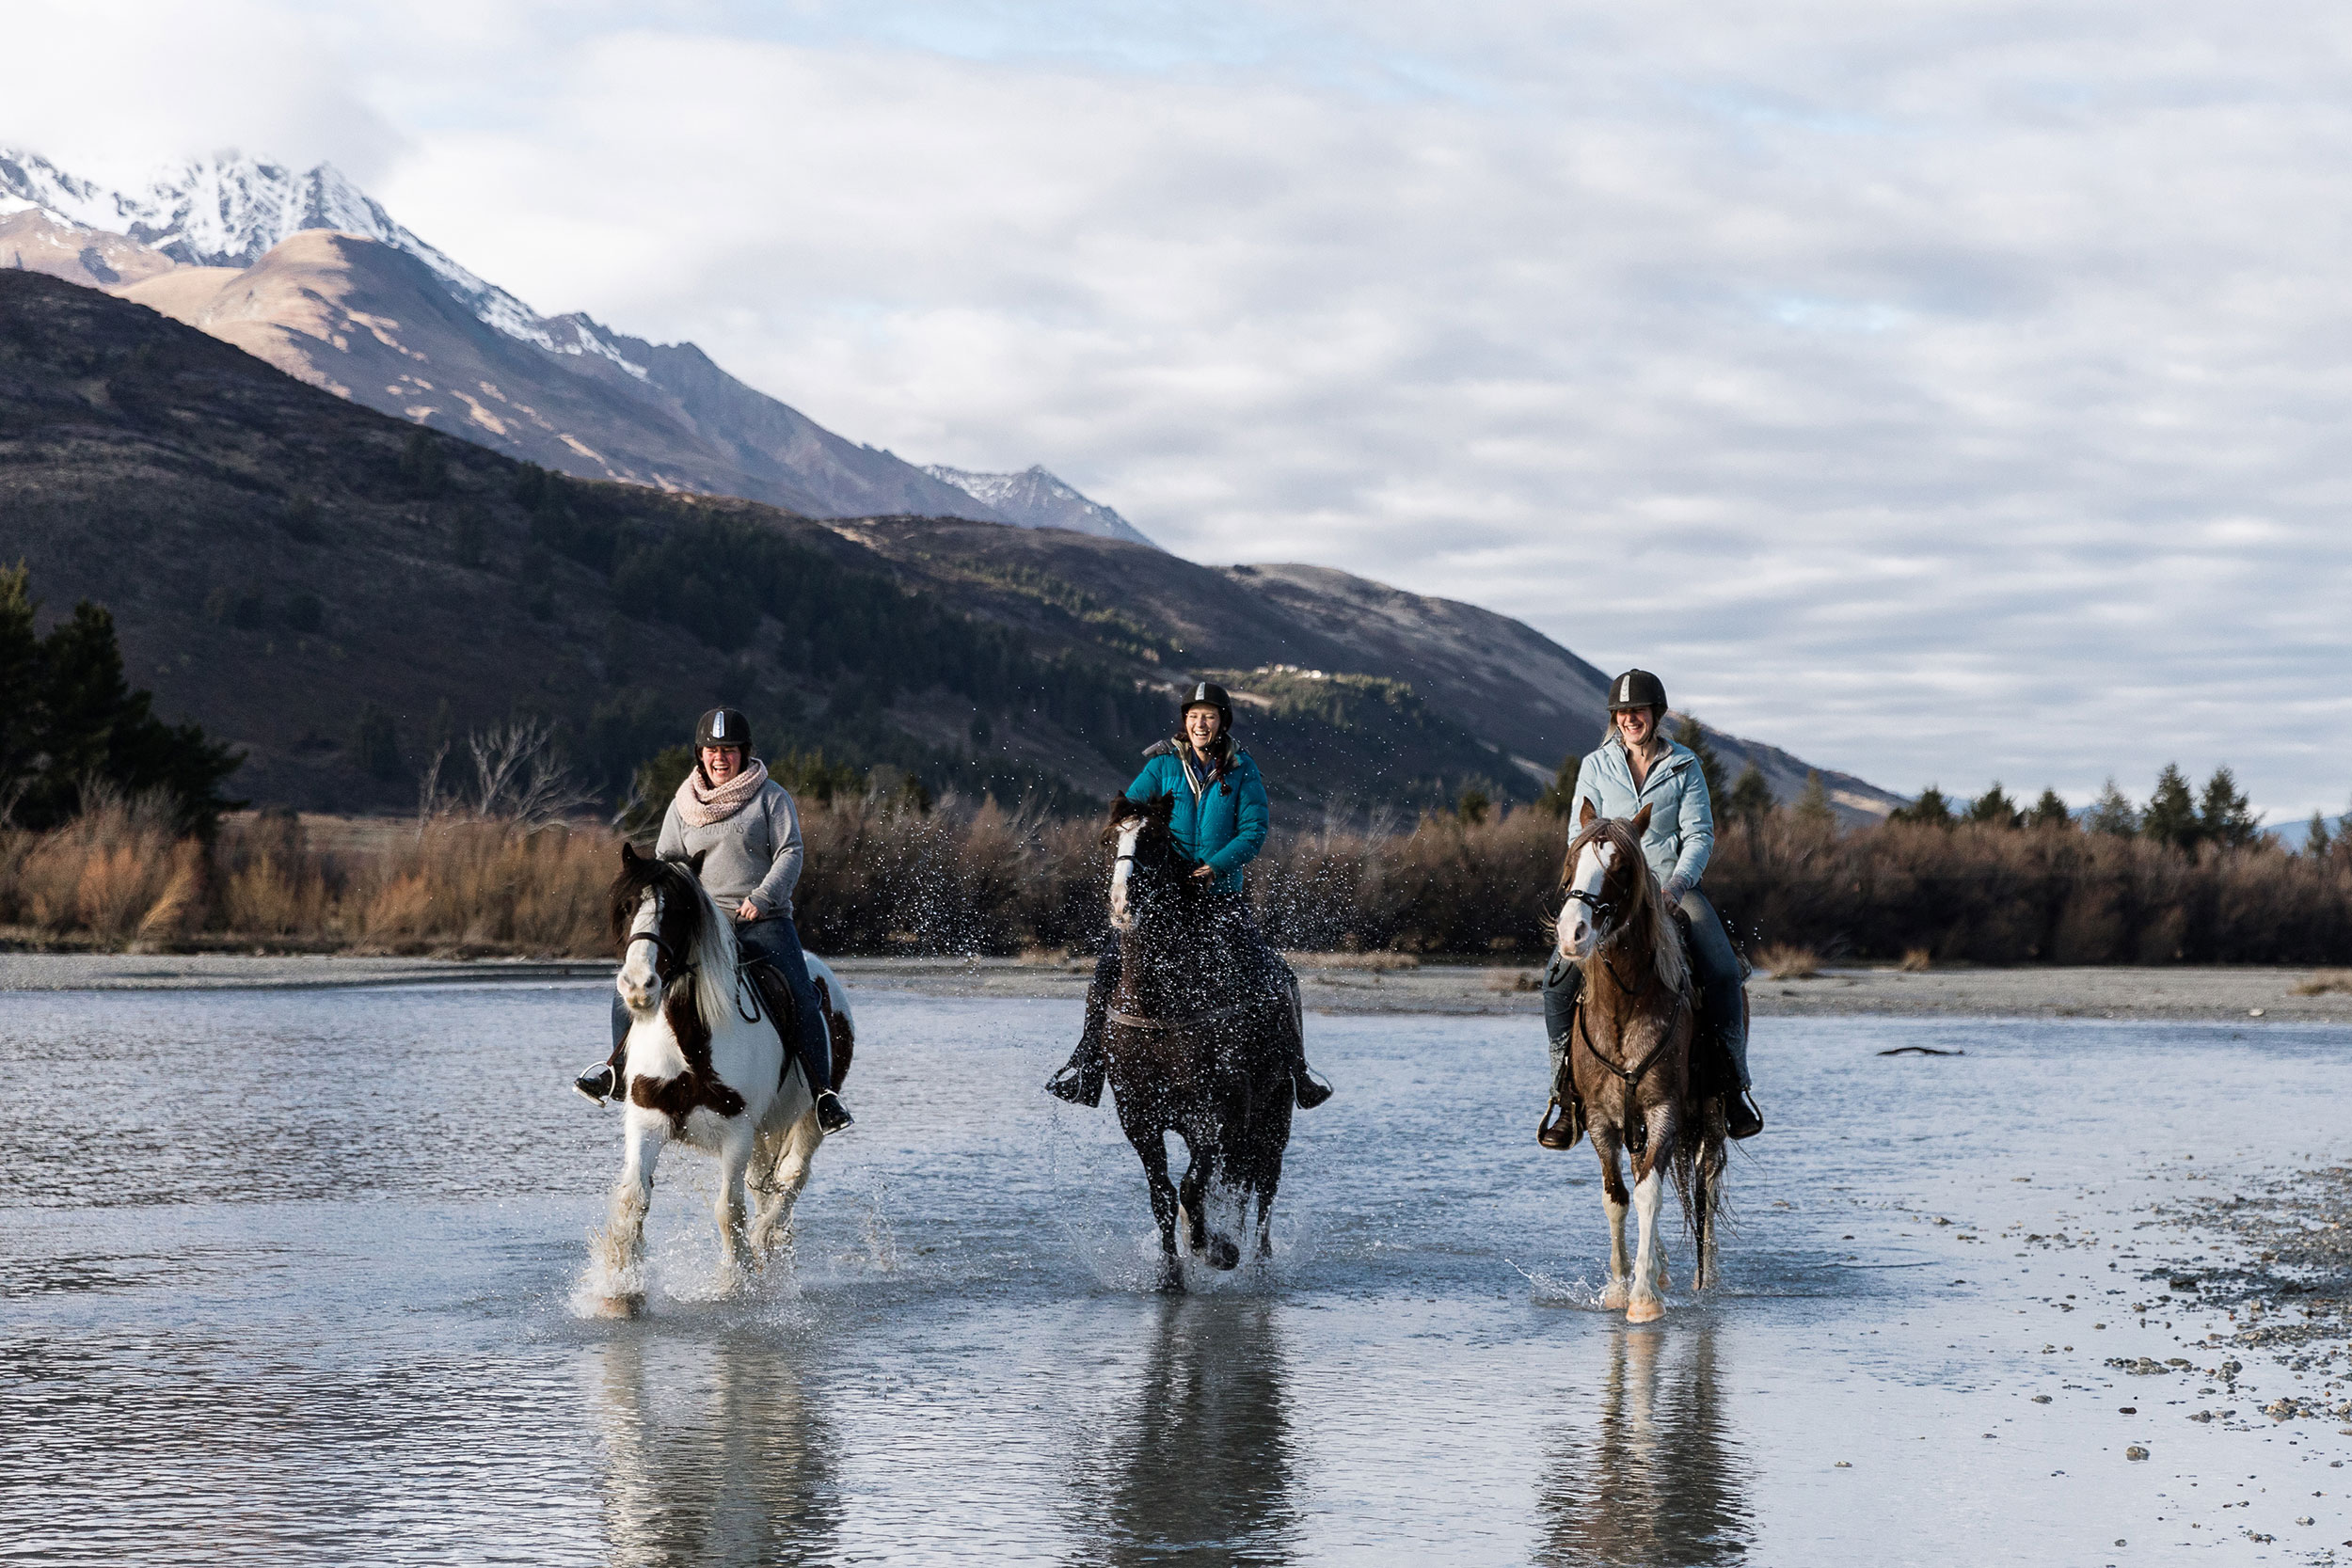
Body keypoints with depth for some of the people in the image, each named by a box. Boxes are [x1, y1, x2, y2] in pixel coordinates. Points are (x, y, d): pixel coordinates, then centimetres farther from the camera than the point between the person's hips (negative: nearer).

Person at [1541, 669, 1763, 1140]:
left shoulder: (1685, 766, 4)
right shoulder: (1596, 767, 6)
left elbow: (1700, 835, -1)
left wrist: (1677, 884, -18)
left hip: (1673, 885, -1)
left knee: (1722, 972, -24)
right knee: (1559, 975, -21)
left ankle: (1734, 1083, -10)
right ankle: (1566, 1087, -8)